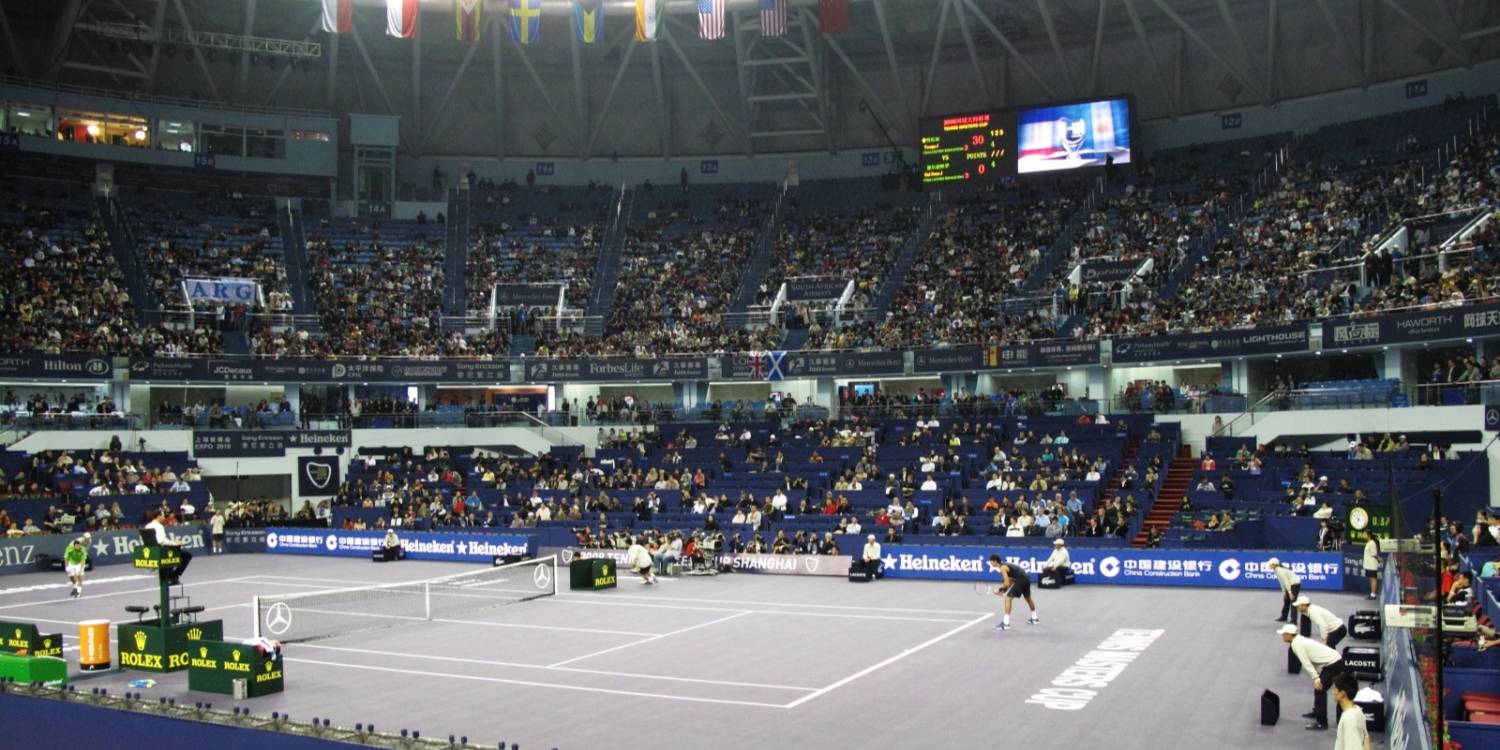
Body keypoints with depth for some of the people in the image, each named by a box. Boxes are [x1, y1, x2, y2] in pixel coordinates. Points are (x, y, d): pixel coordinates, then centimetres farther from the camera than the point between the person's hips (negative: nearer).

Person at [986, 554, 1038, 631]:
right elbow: (1010, 581, 20)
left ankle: (1006, 624, -13)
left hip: (1021, 580, -10)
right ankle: (1034, 618, 53)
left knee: (1008, 598, -10)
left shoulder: (1002, 568, -11)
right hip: (1027, 579, 10)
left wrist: (1000, 590, -3)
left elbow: (1007, 584, -17)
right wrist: (1003, 590, 9)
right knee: (1028, 598, 31)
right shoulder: (1006, 566, 17)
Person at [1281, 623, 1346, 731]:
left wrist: (1316, 679, -19)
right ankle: (1317, 711, 36)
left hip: (1333, 664, -10)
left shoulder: (1296, 644, -13)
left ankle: (1321, 722, -7)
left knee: (1320, 689, -8)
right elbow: (1310, 661, 17)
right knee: (1318, 687, 22)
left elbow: (1306, 663, -17)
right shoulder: (1300, 640, 16)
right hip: (1334, 661, 10)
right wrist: (1317, 678, 17)